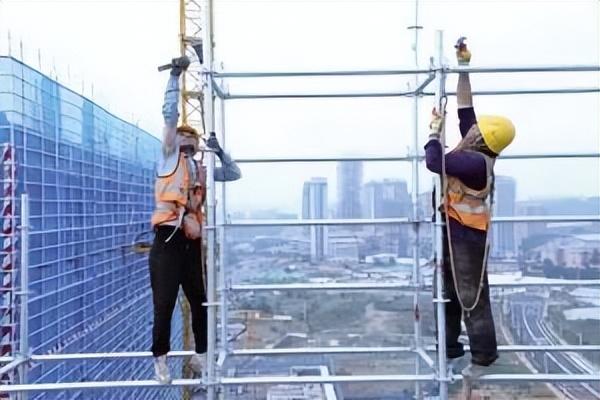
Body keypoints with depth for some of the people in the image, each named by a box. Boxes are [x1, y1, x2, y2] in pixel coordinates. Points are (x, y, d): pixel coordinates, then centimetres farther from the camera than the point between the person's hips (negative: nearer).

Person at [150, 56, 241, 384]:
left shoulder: (201, 170, 20)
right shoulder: (169, 158, 7)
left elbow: (234, 174, 24)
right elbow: (170, 114, 1)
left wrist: (219, 151, 10)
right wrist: (175, 77, -1)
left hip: (192, 243, 5)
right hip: (168, 240, -5)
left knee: (200, 302, 10)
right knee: (164, 305, -5)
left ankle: (200, 356, 23)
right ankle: (160, 360, 7)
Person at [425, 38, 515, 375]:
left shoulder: (475, 162, -22)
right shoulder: (475, 153, 4)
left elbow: (434, 162, -26)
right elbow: (465, 108, 8)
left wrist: (435, 129, -11)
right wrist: (463, 68, 8)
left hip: (466, 235, -10)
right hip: (455, 232, 10)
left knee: (472, 297, -3)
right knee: (448, 291, 17)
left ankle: (484, 355, 7)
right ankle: (449, 346, 29)